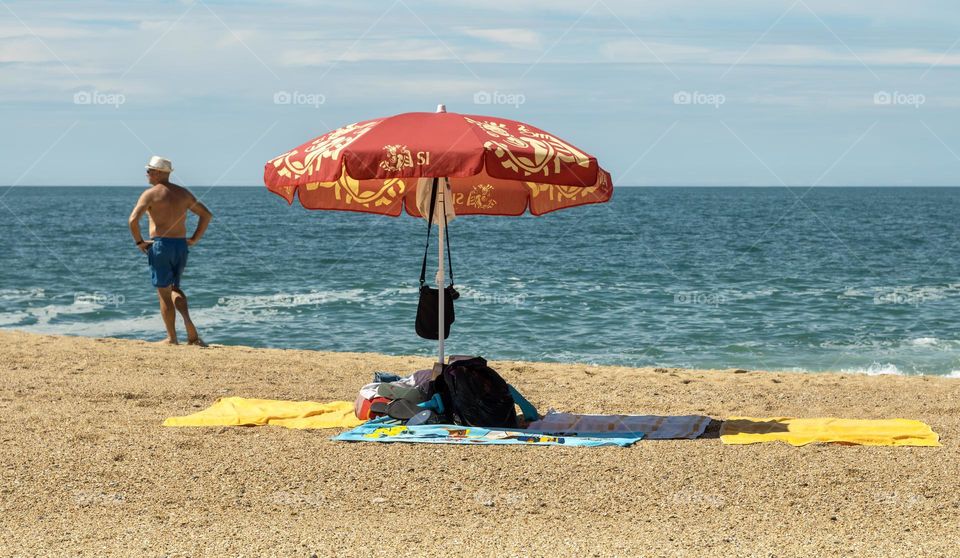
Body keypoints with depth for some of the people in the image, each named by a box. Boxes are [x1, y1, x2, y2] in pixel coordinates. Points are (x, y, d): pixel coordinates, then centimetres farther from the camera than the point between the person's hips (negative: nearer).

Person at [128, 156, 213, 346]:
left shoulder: (150, 194, -7)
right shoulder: (183, 193, 11)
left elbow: (133, 219, -19)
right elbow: (207, 214, 13)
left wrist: (139, 242, -6)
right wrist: (194, 239, 12)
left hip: (160, 245, -5)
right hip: (181, 245, 5)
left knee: (164, 293, 4)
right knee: (174, 287, 21)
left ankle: (172, 338, 6)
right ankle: (187, 320, -5)